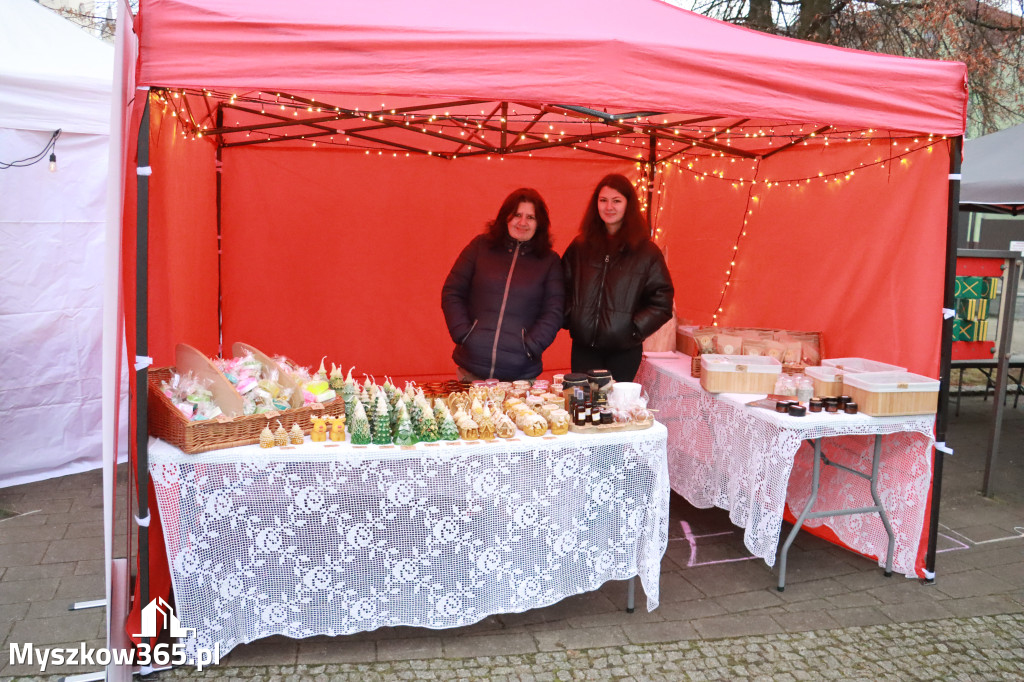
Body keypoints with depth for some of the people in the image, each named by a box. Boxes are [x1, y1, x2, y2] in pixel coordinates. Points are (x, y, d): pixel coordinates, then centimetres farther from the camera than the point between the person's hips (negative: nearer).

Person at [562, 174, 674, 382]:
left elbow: (662, 302, 0)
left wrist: (636, 329, -9)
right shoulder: (579, 247, 8)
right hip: (583, 348, 2)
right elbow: (563, 288, 15)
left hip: (624, 351, -2)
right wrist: (569, 318, 2)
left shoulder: (646, 251, 0)